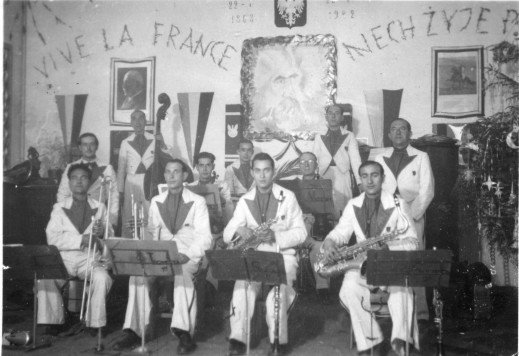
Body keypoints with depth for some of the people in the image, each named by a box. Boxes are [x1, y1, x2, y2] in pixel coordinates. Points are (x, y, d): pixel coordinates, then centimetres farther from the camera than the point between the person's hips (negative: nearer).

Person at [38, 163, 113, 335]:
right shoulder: (59, 208, 9)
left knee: (102, 278, -31)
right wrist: (81, 239, -16)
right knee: (45, 278, -29)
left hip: (91, 259, 0)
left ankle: (95, 324, -16)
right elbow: (52, 238, -5)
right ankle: (52, 323, -10)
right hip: (64, 259, 0)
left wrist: (101, 232, -16)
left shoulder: (99, 207, 12)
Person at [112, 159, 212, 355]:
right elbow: (152, 232, 14)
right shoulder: (156, 201, 16)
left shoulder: (197, 201, 3)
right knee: (138, 273, -26)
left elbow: (205, 237, -4)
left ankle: (184, 333, -35)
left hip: (188, 256, -3)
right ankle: (134, 330, -20)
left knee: (183, 273, -37)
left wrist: (186, 254, -21)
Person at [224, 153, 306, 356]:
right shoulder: (245, 200, 7)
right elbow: (227, 234, 4)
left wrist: (276, 236, -20)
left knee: (278, 288, -32)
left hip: (282, 255, -2)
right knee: (242, 285, -29)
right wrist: (239, 230, -20)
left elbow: (300, 232, -3)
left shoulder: (288, 197, 0)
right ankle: (237, 338, -24)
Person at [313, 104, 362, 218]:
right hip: (324, 175, 1)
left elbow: (355, 159, 4)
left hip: (342, 174, -1)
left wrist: (360, 181, -6)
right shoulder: (319, 137, 14)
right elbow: (314, 158, 11)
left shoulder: (349, 136, 10)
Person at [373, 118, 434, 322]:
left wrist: (412, 215, -9)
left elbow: (427, 190, 1)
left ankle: (420, 313, -2)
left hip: (413, 217, -2)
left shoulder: (421, 157, 9)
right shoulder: (380, 158, 15)